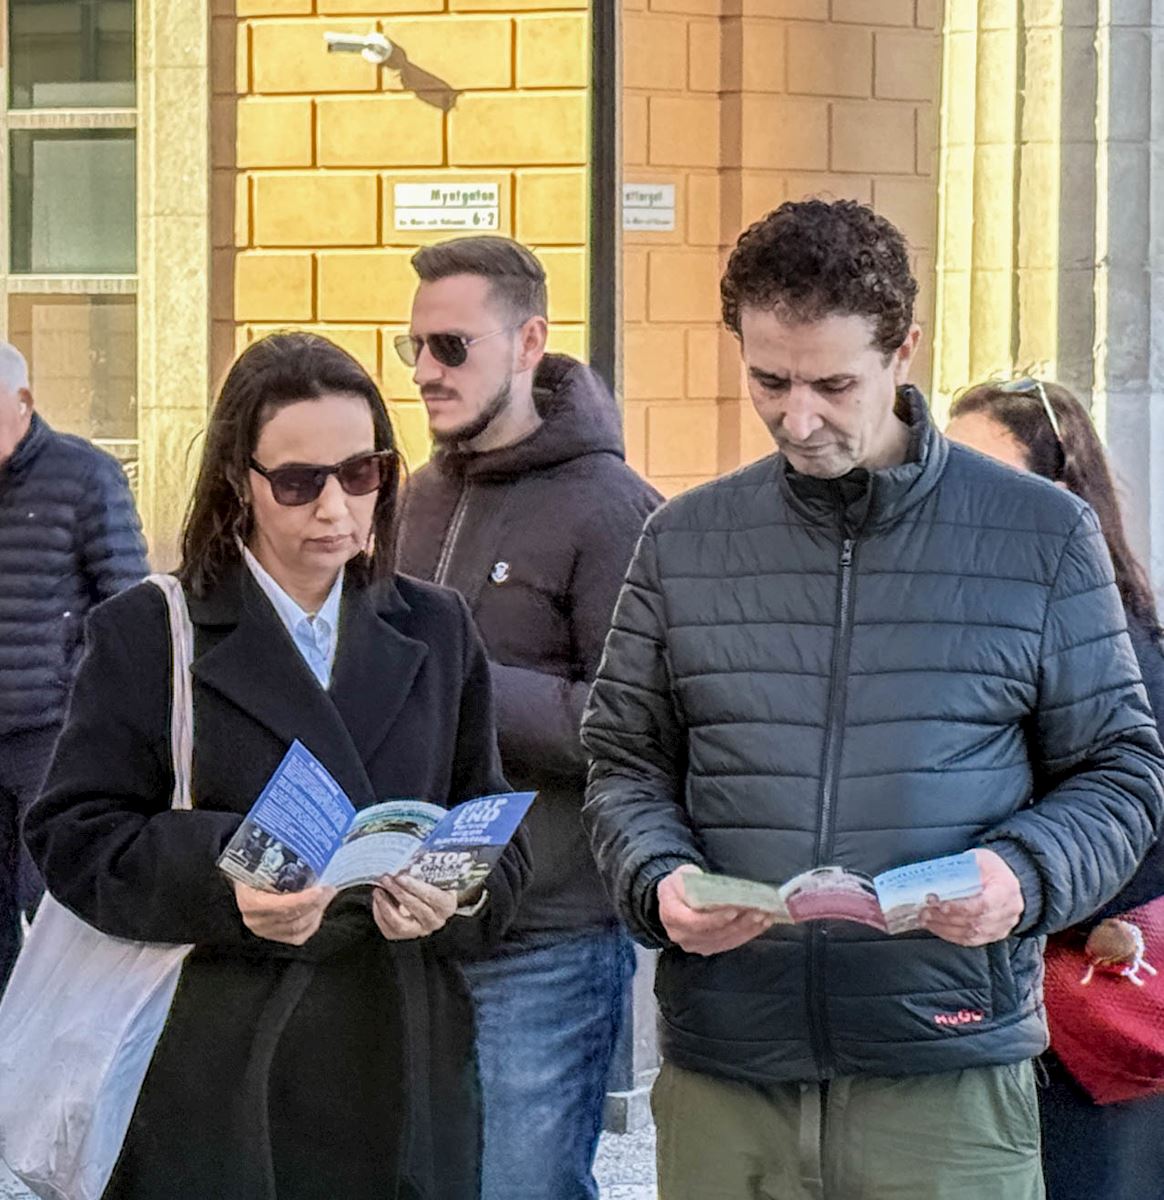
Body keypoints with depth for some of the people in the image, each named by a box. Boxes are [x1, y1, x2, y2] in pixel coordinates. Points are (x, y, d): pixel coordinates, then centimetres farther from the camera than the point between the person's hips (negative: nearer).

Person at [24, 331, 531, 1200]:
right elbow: (75, 835, -4)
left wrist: (455, 898, -10)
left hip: (401, 1071, 3)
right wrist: (220, 885, -22)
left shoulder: (436, 632, 14)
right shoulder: (149, 633, 3)